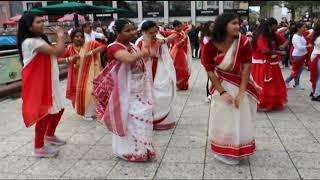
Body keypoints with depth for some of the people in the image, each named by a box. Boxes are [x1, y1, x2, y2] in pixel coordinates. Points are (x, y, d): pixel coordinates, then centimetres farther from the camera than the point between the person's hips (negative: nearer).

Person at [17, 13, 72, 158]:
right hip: (38, 84, -10)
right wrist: (60, 35, -10)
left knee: (58, 109, 19)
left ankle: (50, 135, 39)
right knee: (44, 114, -1)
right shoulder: (31, 42, -21)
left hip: (49, 82, 10)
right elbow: (58, 51, -27)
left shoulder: (39, 40, 14)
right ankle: (39, 148, 14)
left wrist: (66, 62, 11)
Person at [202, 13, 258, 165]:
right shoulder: (210, 46, -20)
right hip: (222, 84, -1)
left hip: (241, 84, 1)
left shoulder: (243, 41, -21)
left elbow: (246, 67, -18)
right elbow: (210, 71, -15)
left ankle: (236, 152, 30)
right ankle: (223, 151, 25)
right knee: (222, 118, 6)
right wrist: (222, 92, -19)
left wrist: (241, 92, -21)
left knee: (240, 118, 9)